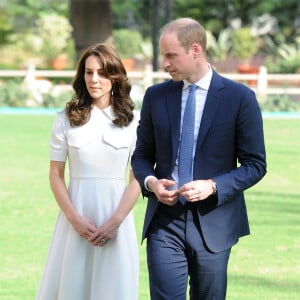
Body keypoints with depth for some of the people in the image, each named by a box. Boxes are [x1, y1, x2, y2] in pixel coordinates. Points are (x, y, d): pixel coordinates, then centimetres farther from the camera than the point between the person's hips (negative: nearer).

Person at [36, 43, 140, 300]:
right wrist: (75, 218, -8)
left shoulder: (133, 120, 1)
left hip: (117, 216, -1)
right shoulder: (67, 119, 3)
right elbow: (55, 174, 3)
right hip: (77, 217, 1)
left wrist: (115, 221, -10)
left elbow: (138, 177, -1)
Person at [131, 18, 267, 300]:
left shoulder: (239, 98, -3)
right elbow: (142, 155, 14)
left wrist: (213, 186, -17)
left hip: (213, 223, -2)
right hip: (165, 222, 2)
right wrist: (149, 181, -9)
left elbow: (255, 165, -2)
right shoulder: (155, 96, 7)